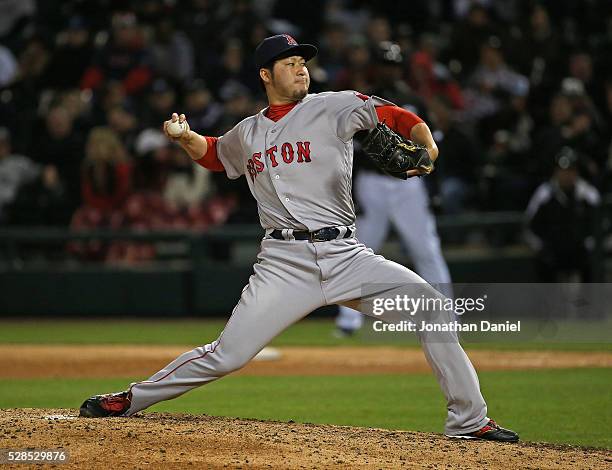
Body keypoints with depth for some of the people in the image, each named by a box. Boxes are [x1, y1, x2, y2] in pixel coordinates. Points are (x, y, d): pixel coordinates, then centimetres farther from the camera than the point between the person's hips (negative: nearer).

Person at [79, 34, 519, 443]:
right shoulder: (247, 133, 15)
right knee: (227, 355, -8)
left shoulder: (334, 108, 4)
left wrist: (427, 150, -19)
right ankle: (132, 399, 11)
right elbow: (213, 153, 35)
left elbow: (403, 118, 1)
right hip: (284, 261, 0)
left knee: (430, 307, -15)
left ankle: (469, 420, -5)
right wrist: (186, 137, 14)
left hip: (346, 255, 0)